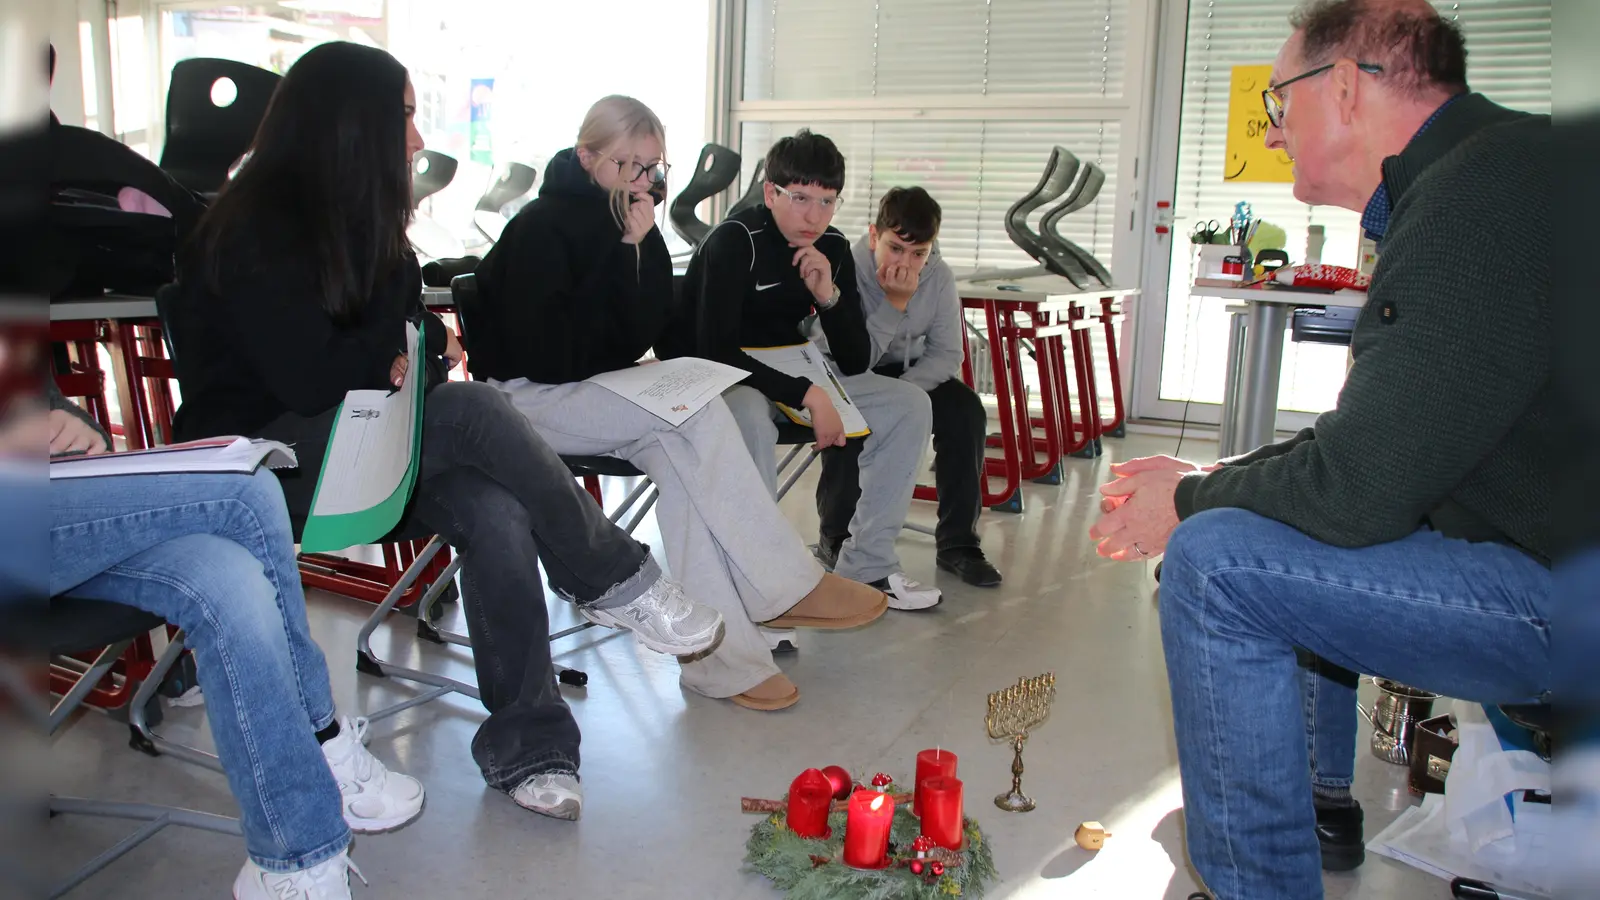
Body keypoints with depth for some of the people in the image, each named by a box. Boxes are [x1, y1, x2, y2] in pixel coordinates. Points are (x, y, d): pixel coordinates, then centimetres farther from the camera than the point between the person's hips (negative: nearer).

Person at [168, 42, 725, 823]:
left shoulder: (352, 222, 10)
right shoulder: (257, 233, -15)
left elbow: (393, 341, 13)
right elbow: (312, 381, -22)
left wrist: (420, 344, -12)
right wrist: (399, 346, -7)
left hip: (344, 441, 7)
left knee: (494, 511, -26)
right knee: (470, 413, -30)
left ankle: (525, 742, -22)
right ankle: (613, 581, -15)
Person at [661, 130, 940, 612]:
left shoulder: (834, 248, -1)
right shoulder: (735, 241, -19)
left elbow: (856, 363, -2)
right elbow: (715, 350, -27)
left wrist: (829, 296, -20)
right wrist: (808, 396, -32)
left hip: (791, 371, 7)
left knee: (910, 405, -4)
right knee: (751, 418, -41)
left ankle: (866, 566, -1)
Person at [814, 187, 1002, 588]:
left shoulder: (939, 277, -13)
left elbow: (947, 354, -12)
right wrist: (895, 303, -36)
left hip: (909, 372, 4)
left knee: (966, 410, -20)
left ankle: (957, 542, -10)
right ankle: (836, 536, -14)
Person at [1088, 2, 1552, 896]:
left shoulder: (1481, 198, -23)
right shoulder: (1473, 179, 10)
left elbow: (1358, 488, -26)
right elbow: (1369, 435, 16)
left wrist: (1191, 502, -8)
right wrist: (1212, 478, 9)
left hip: (1561, 592, -11)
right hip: (1541, 548, 11)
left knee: (1215, 560, -20)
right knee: (1267, 511, 24)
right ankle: (1321, 804, 35)